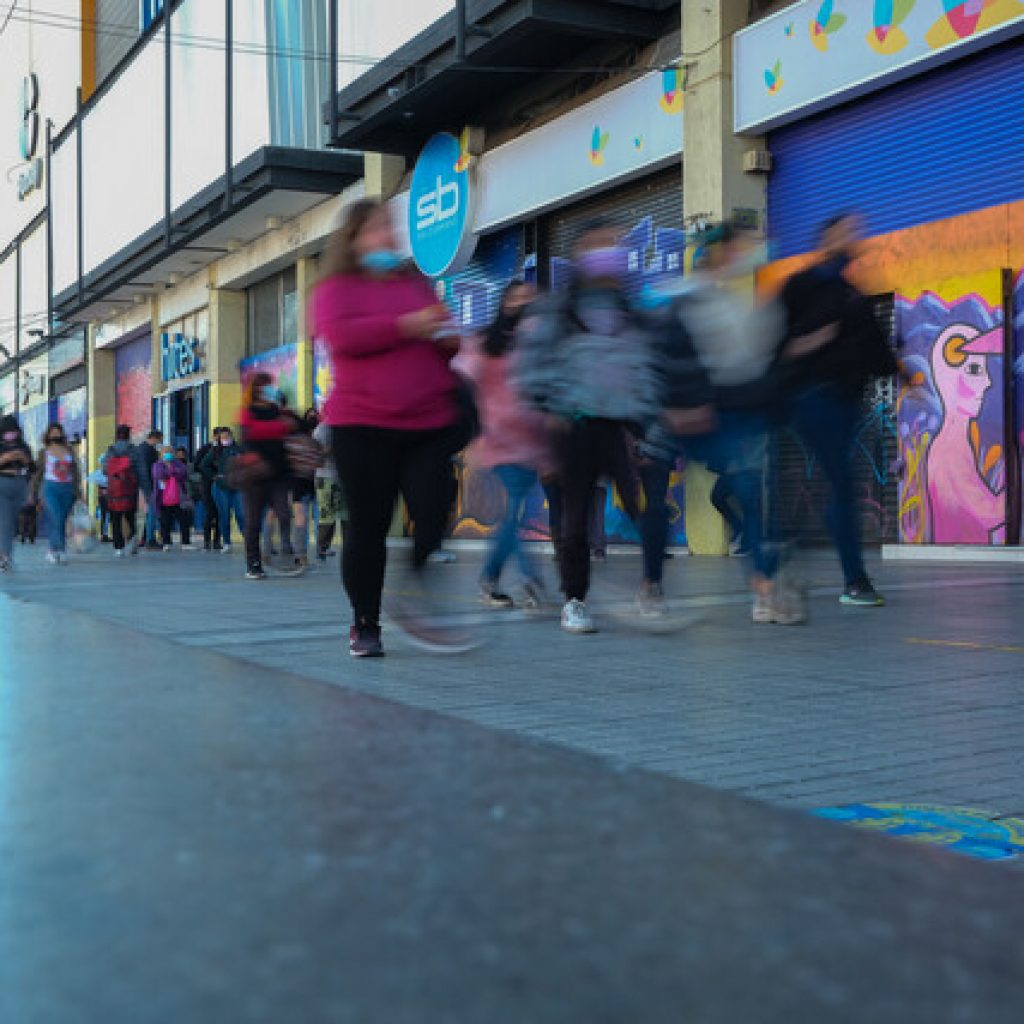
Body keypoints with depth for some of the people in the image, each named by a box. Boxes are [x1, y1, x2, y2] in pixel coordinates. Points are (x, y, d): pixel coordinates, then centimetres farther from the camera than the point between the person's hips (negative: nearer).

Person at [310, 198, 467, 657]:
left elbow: (440, 339, 30)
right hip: (364, 428, -4)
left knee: (434, 518, -10)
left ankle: (414, 607, 8)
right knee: (368, 528, 1)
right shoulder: (336, 288, 6)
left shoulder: (416, 285, 20)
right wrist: (405, 326, -17)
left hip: (430, 425, 4)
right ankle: (364, 624, 14)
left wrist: (449, 339, 5)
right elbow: (341, 334, -14)